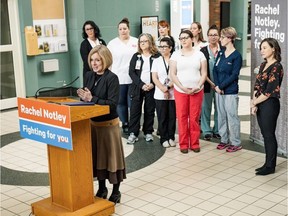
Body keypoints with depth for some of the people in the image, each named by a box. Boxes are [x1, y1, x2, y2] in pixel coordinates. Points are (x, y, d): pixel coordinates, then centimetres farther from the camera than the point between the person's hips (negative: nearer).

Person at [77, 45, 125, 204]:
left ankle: (116, 192, 19)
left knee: (112, 156, 4)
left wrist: (92, 98, -26)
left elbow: (112, 104, -21)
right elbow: (87, 98, 10)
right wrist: (83, 96, -12)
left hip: (109, 124, -6)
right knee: (97, 155, 15)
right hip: (92, 122, 6)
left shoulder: (112, 78, -15)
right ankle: (102, 188, 31)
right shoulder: (89, 75, 4)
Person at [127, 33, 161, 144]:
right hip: (137, 88, 2)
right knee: (135, 110, -1)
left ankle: (148, 132, 16)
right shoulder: (136, 56, 8)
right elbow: (131, 72, 0)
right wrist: (141, 85, -12)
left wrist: (152, 84, -15)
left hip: (151, 88, -1)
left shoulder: (157, 56, 1)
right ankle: (133, 134, 3)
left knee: (149, 111, 5)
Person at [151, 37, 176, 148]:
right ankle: (164, 138, 12)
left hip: (173, 94, -1)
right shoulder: (156, 61, 8)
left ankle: (171, 137, 16)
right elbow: (154, 78, 2)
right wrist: (163, 89, -11)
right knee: (162, 118, 4)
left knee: (172, 117, 4)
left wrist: (168, 87, -14)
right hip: (160, 95, 1)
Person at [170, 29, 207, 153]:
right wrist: (183, 88, -12)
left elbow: (204, 73, 2)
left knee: (194, 118, 2)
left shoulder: (199, 54, 5)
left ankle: (195, 143, 13)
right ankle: (183, 144, 11)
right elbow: (172, 74, -2)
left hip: (197, 91, 0)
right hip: (180, 91, 0)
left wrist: (198, 87, -13)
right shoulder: (176, 55, 4)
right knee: (182, 117, 1)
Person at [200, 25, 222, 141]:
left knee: (219, 108, 6)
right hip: (207, 84, 0)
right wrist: (210, 82, -8)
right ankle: (207, 131, 15)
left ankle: (217, 130, 18)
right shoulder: (203, 51, 1)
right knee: (206, 107, 5)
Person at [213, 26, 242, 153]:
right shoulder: (220, 54, 10)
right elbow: (215, 70, 7)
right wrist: (216, 86, -7)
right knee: (221, 116, 12)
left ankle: (236, 143, 7)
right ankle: (224, 140, 24)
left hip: (231, 91, -7)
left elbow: (234, 75, -13)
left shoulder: (236, 56, -9)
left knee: (232, 116, -2)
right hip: (219, 90, 7)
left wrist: (221, 86, -14)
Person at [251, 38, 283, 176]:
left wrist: (255, 102, -9)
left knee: (269, 135, 0)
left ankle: (270, 166, 11)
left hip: (270, 104, -8)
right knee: (265, 135, 13)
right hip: (260, 105, 8)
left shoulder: (276, 67, -13)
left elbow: (270, 91, -17)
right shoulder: (263, 65, 12)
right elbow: (257, 85, 10)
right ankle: (268, 164, 22)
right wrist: (254, 101, -5)